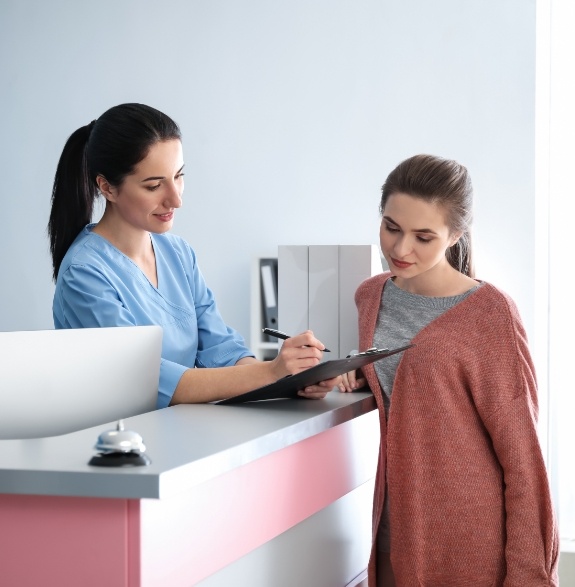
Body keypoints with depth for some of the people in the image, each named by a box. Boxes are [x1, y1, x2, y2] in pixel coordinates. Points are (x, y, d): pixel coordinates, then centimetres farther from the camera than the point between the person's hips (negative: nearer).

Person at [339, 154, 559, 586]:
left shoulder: (490, 314, -14)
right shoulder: (371, 296, 3)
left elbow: (521, 454, -12)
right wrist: (363, 373, 3)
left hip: (474, 533, -5)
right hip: (398, 520, 6)